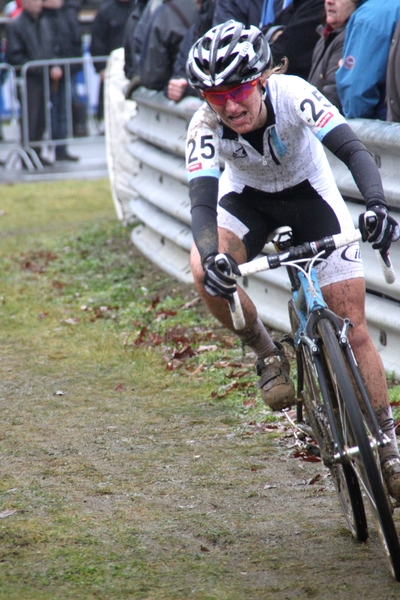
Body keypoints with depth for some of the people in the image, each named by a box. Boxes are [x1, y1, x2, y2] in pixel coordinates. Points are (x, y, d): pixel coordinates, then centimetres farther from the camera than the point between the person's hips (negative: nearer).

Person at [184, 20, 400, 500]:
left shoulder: (293, 94, -33)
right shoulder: (205, 127, -29)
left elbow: (353, 151, -41)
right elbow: (202, 203, -37)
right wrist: (210, 255, -57)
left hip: (309, 192, -1)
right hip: (247, 197, 1)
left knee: (353, 327, -7)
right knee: (205, 273, -32)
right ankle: (266, 354, -5)